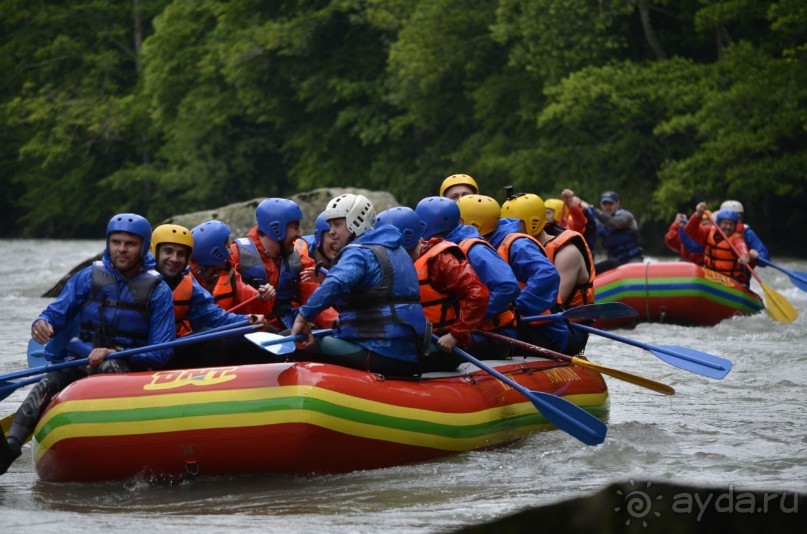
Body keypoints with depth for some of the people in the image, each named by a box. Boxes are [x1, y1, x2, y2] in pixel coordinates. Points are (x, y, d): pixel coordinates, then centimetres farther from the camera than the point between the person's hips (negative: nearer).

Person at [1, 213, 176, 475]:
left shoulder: (158, 291, -2)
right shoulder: (88, 277, 6)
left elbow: (160, 354, -7)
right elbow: (55, 314, 3)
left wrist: (112, 354, -20)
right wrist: (42, 324, -23)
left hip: (131, 369, -2)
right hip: (81, 359, 2)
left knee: (109, 368, -37)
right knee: (48, 383, -29)